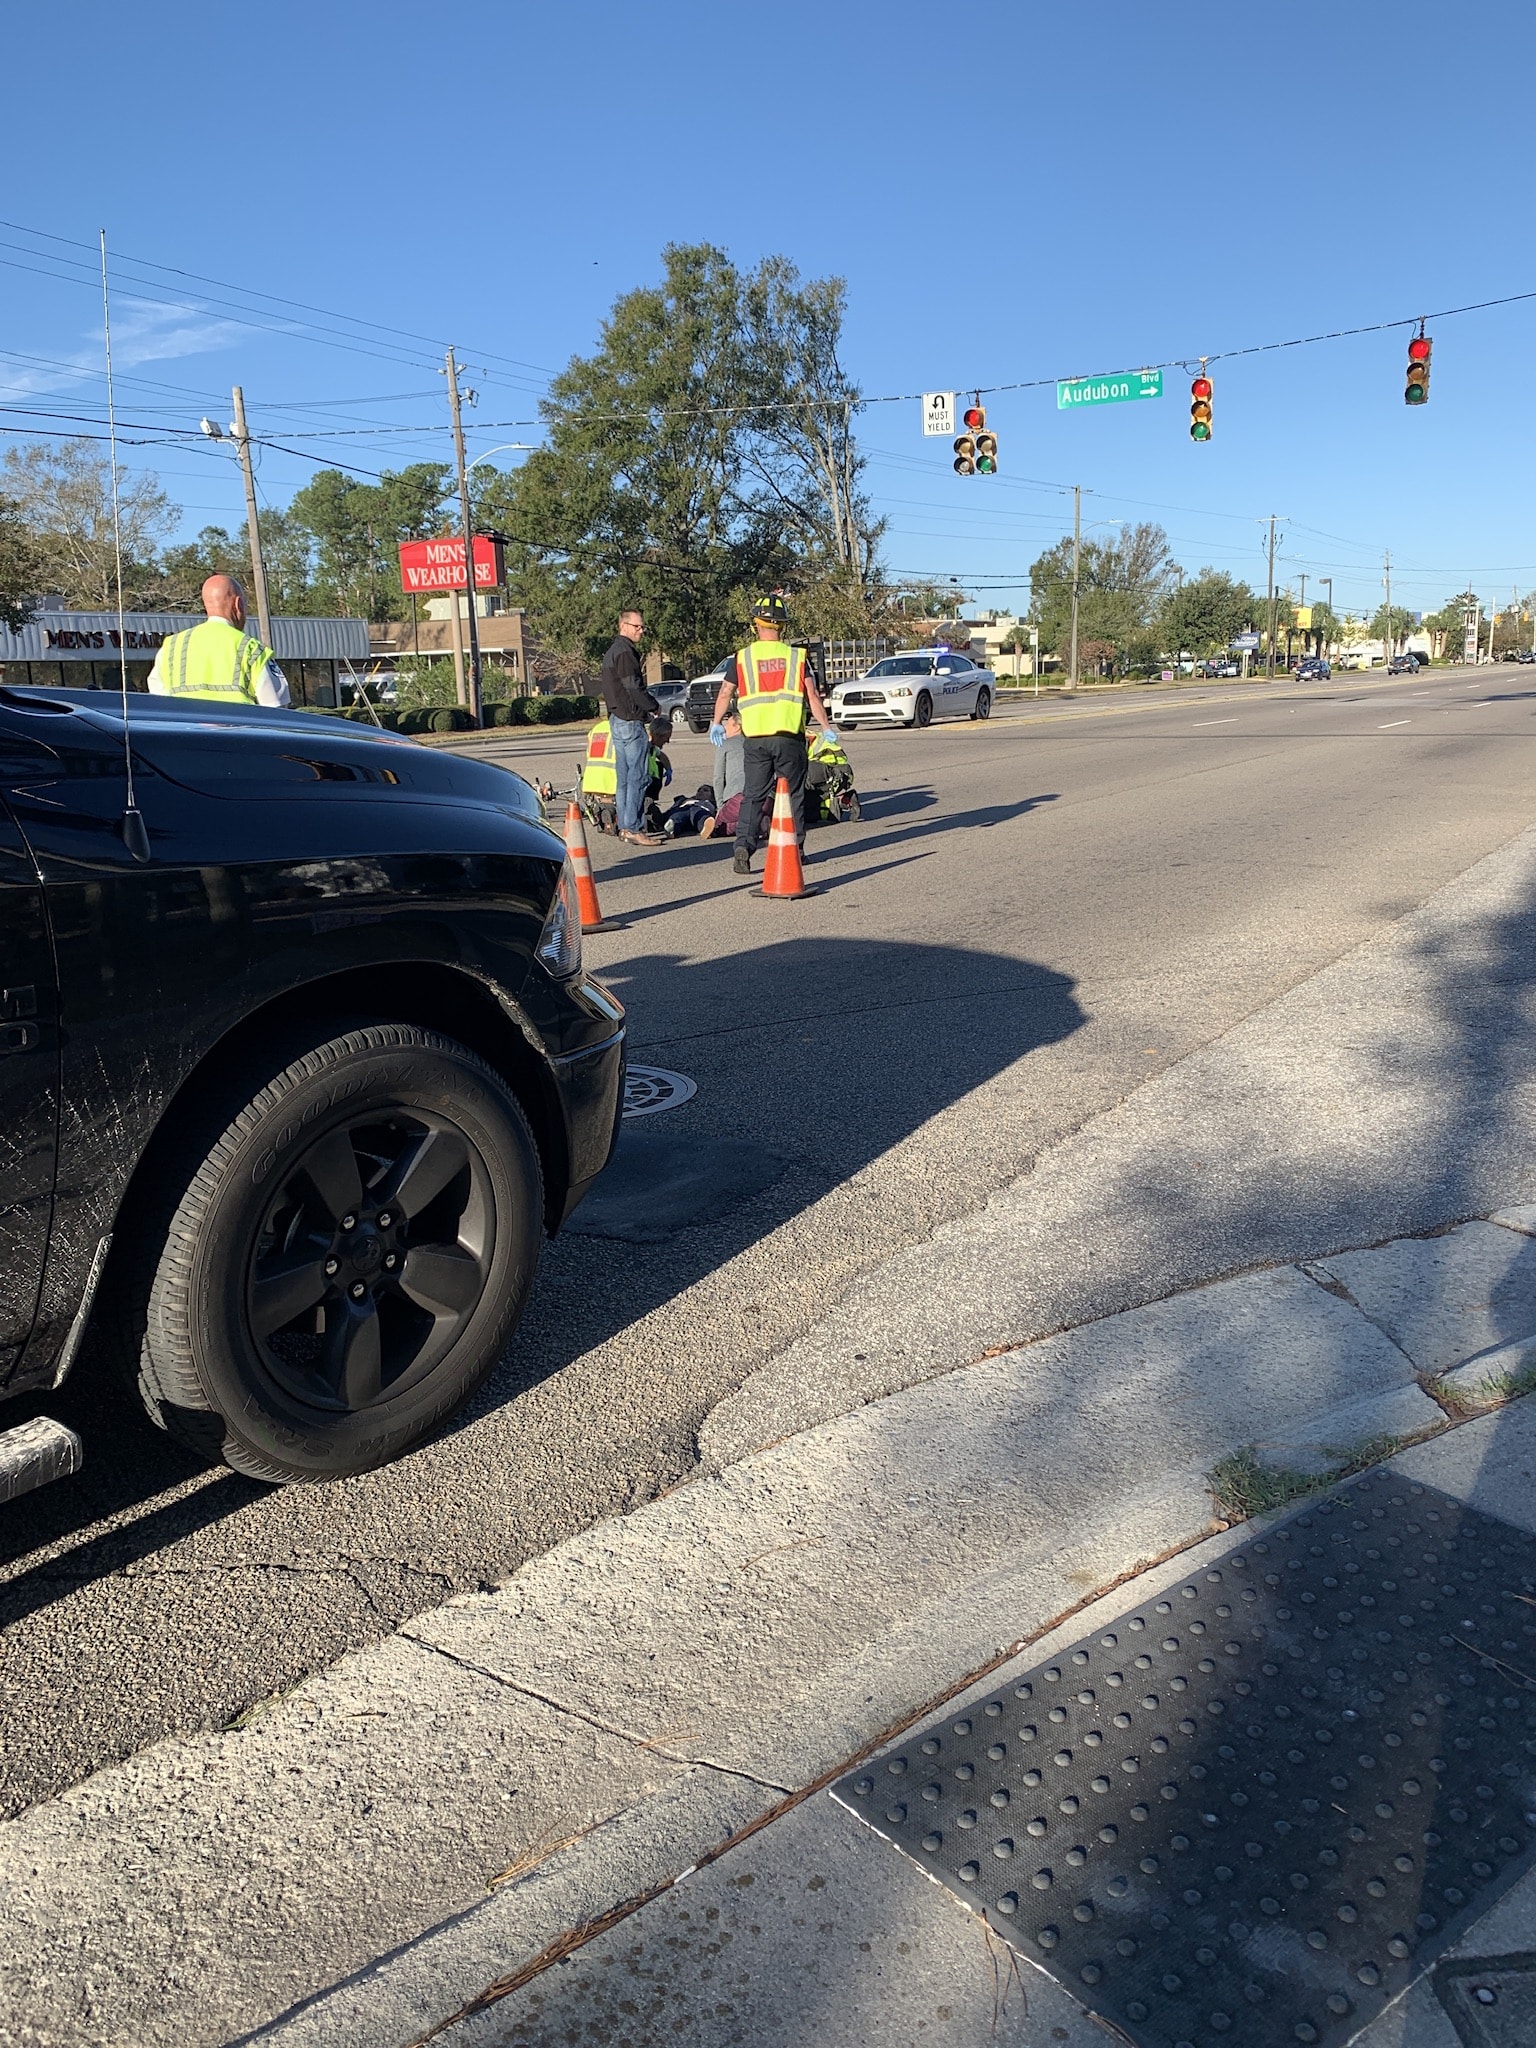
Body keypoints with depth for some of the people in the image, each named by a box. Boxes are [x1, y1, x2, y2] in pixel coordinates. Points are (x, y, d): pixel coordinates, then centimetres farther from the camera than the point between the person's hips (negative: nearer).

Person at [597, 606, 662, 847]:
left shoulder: (612, 653, 19)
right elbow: (633, 688, -20)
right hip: (630, 720, -11)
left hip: (616, 718, 11)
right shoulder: (625, 652, -13)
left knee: (624, 776, 13)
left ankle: (624, 826, 16)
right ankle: (632, 828, -13)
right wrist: (654, 706, -4)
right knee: (637, 776, -11)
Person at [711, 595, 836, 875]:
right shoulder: (796, 656, 2)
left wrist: (717, 724, 23)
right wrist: (826, 727, 7)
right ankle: (795, 849, 14)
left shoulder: (742, 657, 4)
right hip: (789, 736, 0)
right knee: (793, 793, 10)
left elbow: (725, 692, 9)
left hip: (755, 737, 1)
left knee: (753, 794, 5)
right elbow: (812, 695, -2)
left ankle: (744, 845, -10)